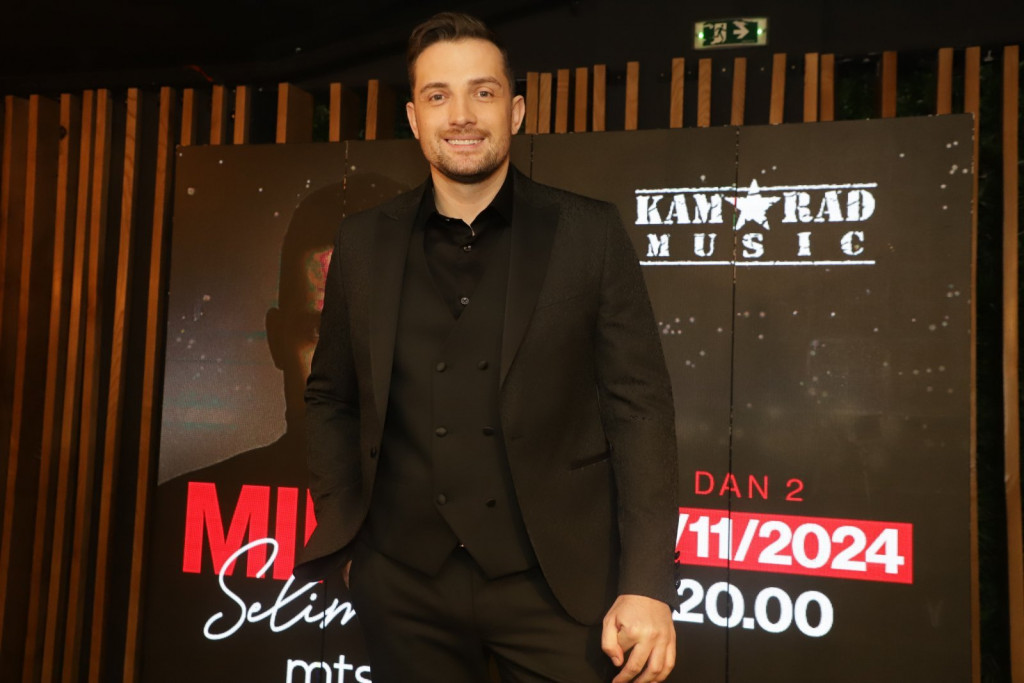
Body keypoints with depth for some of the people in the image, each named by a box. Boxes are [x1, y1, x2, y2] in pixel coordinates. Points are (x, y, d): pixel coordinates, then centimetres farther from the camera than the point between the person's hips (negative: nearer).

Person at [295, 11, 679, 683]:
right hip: (404, 586, 3)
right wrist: (344, 536, 2)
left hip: (556, 581, -2)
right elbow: (331, 398, 11)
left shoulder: (590, 234, -4)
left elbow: (639, 403, -6)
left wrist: (647, 583, -11)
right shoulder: (363, 243, 3)